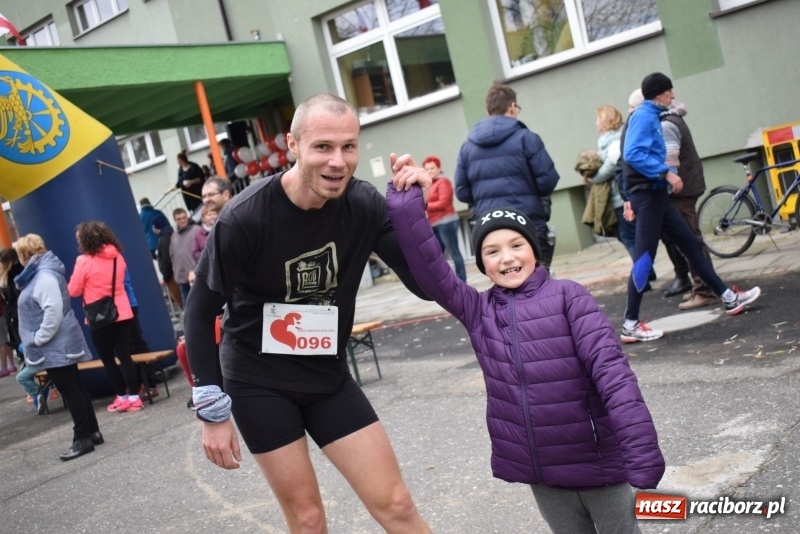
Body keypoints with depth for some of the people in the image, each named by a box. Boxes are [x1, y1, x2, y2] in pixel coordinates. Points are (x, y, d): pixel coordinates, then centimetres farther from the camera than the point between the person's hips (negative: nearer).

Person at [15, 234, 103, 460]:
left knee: (70, 391, -5)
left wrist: (38, 339, -20)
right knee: (75, 389, 14)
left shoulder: (44, 276, -19)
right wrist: (37, 339, 16)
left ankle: (82, 439, 0)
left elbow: (53, 311, -27)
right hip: (58, 345, 11)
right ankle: (92, 432, 21)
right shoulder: (38, 274, 15)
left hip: (56, 347, -11)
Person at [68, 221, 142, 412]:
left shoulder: (84, 261, -12)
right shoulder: (117, 256, 4)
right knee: (124, 356, 7)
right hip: (123, 314, 5)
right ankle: (134, 397, 5)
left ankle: (122, 397, 13)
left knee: (108, 359, 9)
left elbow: (73, 291, -6)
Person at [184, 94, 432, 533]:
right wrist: (212, 410, -10)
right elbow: (200, 311, -11)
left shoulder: (364, 204, -11)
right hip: (258, 382, -3)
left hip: (328, 377, 4)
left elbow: (426, 285, -11)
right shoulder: (244, 218, -22)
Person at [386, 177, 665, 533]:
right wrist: (406, 206, -17)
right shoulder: (478, 311, 0)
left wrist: (642, 450, -25)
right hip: (540, 469, 4)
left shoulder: (567, 296, -11)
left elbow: (609, 368, -17)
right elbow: (430, 272, -9)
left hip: (596, 461, -4)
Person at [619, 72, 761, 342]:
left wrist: (667, 173, 11)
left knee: (691, 244, 14)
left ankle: (728, 298, 23)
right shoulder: (644, 116, -12)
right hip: (647, 195, -10)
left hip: (656, 194, 10)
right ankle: (630, 325, -4)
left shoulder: (649, 116, 17)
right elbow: (633, 155, -25)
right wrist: (666, 173, -23)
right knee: (644, 259, -8)